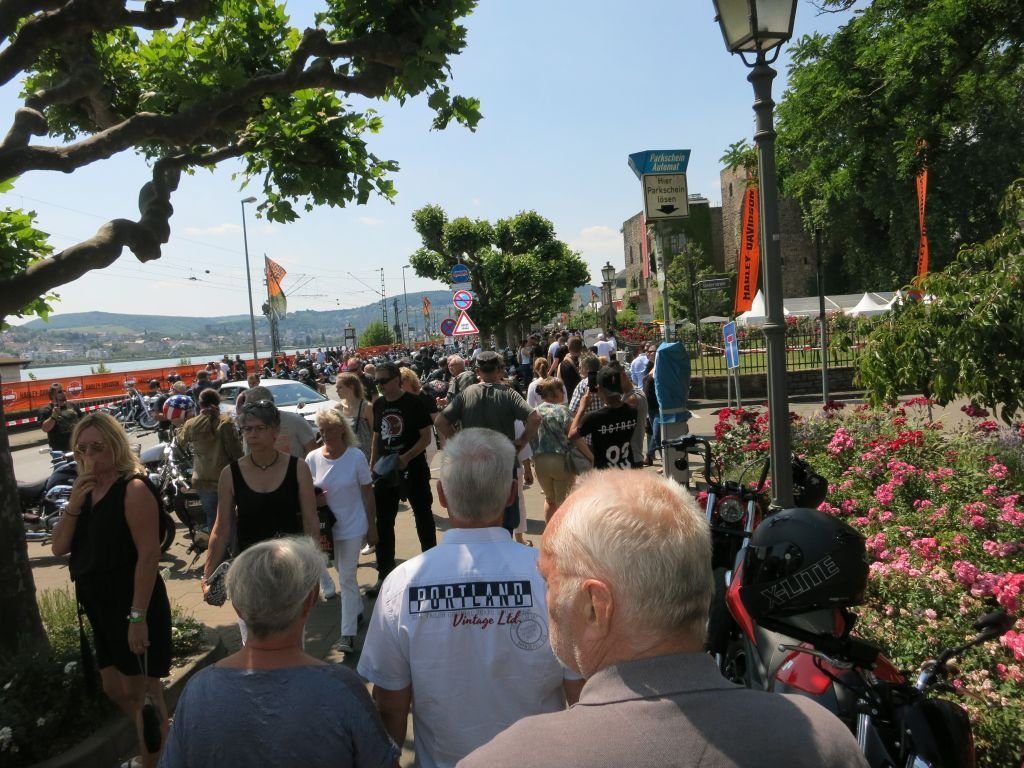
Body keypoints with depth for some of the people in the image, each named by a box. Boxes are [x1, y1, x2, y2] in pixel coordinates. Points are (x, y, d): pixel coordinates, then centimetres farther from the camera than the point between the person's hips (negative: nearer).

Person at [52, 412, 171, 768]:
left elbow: (149, 555, -21)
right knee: (114, 690, 20)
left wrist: (138, 616, -24)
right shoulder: (87, 490, 7)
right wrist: (74, 504, -11)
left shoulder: (133, 488, -18)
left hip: (134, 607, -9)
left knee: (140, 692, 4)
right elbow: (59, 548, 4)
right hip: (100, 608, 9)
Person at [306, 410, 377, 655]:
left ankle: (348, 633, 5)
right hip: (327, 526, 4)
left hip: (352, 527, -3)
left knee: (346, 578, -3)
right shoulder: (313, 458, -6)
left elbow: (368, 493, -6)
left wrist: (372, 527, -5)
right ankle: (358, 609, 41)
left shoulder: (356, 456, -12)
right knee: (344, 573, 18)